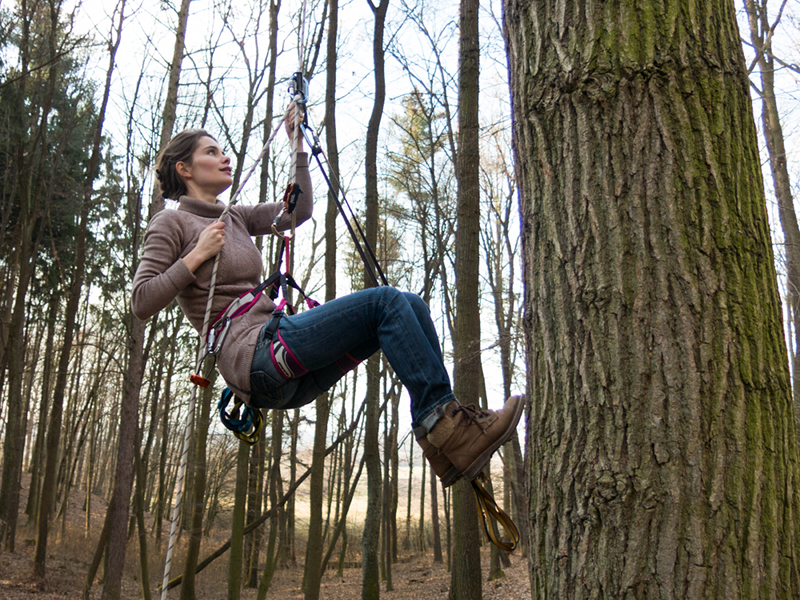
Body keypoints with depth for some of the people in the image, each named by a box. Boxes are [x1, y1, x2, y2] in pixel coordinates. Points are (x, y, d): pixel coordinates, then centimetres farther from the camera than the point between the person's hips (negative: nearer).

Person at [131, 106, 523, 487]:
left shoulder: (233, 219, 26)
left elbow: (299, 209, 28)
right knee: (385, 302, -21)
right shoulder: (171, 224, 5)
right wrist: (196, 256, -8)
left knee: (410, 305, -5)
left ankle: (442, 445, -13)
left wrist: (297, 142, 27)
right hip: (253, 355, -8)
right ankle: (444, 421, -24)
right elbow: (141, 303, -3)